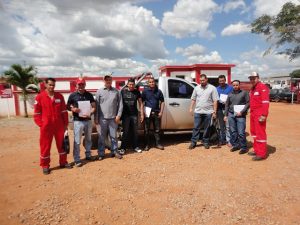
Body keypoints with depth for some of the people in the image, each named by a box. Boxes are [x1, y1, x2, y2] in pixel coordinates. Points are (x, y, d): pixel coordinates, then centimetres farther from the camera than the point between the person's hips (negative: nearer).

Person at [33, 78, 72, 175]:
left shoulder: (59, 96, 4)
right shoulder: (39, 97, -4)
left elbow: (64, 111, 7)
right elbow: (37, 113, -2)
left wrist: (65, 123, 4)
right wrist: (41, 124, -9)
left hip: (59, 125, 3)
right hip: (46, 126, -2)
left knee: (61, 144, 13)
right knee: (45, 146, 7)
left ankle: (63, 162, 27)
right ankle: (45, 166, 21)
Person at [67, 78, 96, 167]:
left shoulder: (89, 95, 4)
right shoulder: (72, 95, -2)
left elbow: (94, 106, 5)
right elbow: (68, 106, 5)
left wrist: (90, 113, -14)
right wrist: (73, 109, -17)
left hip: (88, 120, 3)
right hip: (78, 121, -3)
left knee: (88, 139, 16)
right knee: (77, 141, -2)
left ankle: (88, 155, 32)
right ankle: (77, 160, 7)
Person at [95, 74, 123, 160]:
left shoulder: (116, 91, 5)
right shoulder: (99, 91, 2)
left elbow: (120, 104, 4)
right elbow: (96, 105, 1)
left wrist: (118, 115, -4)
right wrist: (96, 118, -2)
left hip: (113, 118, 1)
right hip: (102, 118, -1)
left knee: (113, 136, 11)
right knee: (101, 137, 7)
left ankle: (114, 151, 24)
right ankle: (101, 153, 18)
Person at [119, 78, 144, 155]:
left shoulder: (137, 92, 4)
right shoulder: (123, 91, 0)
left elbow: (140, 103, 7)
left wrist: (142, 114, 3)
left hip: (134, 114, 2)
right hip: (125, 115, -2)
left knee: (135, 131, 9)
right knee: (125, 132, 0)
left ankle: (135, 146, 21)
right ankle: (123, 148, 8)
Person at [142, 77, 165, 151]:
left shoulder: (158, 91, 6)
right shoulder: (145, 91, 0)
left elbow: (162, 102, 9)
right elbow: (142, 102, -2)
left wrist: (161, 112, 1)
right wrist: (143, 112, -11)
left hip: (156, 112, 2)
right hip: (148, 112, -2)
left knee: (157, 129, 9)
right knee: (146, 129, 4)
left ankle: (158, 143, 21)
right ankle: (147, 145, 14)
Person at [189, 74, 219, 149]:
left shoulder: (212, 88, -1)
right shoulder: (196, 88, 9)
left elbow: (215, 101, -3)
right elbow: (193, 99, 12)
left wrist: (214, 112, -8)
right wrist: (191, 108, 6)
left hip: (208, 112, -2)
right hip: (198, 112, 2)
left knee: (207, 128, 9)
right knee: (196, 127, 4)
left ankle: (206, 142, 22)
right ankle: (193, 142, 11)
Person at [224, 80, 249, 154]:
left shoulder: (244, 93, 2)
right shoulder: (230, 94, 14)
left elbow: (248, 103, -4)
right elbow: (227, 105, 17)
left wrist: (241, 112, -12)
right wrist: (226, 115, 12)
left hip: (240, 115, -4)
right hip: (231, 115, 4)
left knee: (241, 132, -6)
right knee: (233, 131, 6)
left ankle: (244, 147, 7)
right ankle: (235, 145, 20)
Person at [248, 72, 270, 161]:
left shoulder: (263, 87, -12)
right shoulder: (252, 88, 16)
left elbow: (265, 102, -20)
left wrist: (264, 115, -25)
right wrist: (251, 113, 14)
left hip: (259, 115, -9)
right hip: (253, 114, 9)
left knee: (260, 133, -4)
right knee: (254, 131, 15)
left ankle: (262, 154, 4)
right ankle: (256, 150, 28)